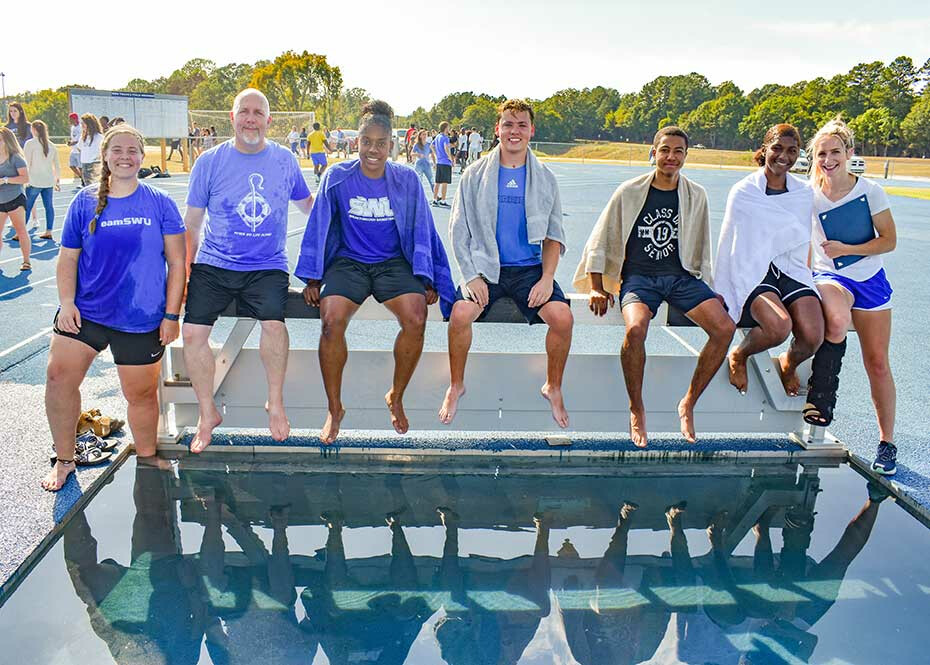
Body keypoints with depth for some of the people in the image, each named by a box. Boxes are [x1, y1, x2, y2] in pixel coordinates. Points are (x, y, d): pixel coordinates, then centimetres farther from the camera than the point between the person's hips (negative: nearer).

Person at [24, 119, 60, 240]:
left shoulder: (30, 143, -5)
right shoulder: (52, 145, 10)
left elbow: (27, 163, -8)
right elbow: (56, 164, 14)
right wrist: (58, 179, 22)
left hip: (35, 181, -5)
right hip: (49, 181, 5)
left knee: (27, 207, 1)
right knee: (48, 205, 8)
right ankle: (48, 232, 10)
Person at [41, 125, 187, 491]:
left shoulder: (160, 203, -2)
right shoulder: (85, 202, 3)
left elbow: (177, 262, -2)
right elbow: (67, 259, 7)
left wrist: (171, 315, -6)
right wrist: (67, 302, -7)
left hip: (141, 319, -2)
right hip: (85, 310, 2)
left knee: (141, 394, 7)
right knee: (58, 378, -5)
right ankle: (65, 459, 16)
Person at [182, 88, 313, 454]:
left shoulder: (285, 160, 7)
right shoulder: (210, 161, 3)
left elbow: (307, 204, 24)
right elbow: (191, 224, 8)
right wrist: (184, 269, 1)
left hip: (267, 266, 0)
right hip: (213, 265, 1)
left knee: (273, 322, -27)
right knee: (192, 332, -15)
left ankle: (275, 402, -3)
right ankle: (208, 414, 6)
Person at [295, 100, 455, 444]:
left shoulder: (407, 180, 2)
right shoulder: (337, 177, 0)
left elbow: (422, 233, 5)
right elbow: (318, 228, 3)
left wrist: (426, 280, -2)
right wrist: (312, 279, 0)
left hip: (393, 262, 1)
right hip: (348, 261, 0)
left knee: (416, 318, -28)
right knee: (332, 320, -29)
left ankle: (396, 396, -3)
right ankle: (334, 409, -8)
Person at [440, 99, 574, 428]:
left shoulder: (545, 178, 8)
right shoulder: (475, 175, 4)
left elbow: (554, 234, 8)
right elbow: (459, 229, 3)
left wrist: (547, 277, -8)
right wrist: (471, 276, -10)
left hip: (530, 267, 1)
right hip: (485, 265, -1)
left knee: (562, 317, -24)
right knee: (460, 314, -28)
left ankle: (553, 388, 3)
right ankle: (456, 386, 0)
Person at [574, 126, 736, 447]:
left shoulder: (696, 196, 11)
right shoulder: (629, 192, 3)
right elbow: (599, 242, 6)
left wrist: (706, 291, 12)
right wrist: (596, 288, -2)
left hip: (681, 276, 3)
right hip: (638, 276, -3)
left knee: (725, 327, -22)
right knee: (635, 329, -35)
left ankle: (688, 403, -6)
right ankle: (637, 411, -13)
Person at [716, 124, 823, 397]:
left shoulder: (804, 193, 12)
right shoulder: (743, 192, 2)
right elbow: (730, 243, 5)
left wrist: (804, 274, 15)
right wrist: (723, 293, 4)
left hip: (792, 271, 4)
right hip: (754, 272, -3)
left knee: (813, 337, -23)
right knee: (780, 326, -34)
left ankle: (789, 363, 13)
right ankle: (738, 355, -1)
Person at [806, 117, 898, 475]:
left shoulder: (870, 190, -6)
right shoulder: (809, 196, -5)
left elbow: (889, 240, -4)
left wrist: (847, 249, -17)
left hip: (870, 280, 1)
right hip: (830, 277, -1)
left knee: (877, 363, 5)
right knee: (836, 320, -39)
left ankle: (887, 442, 20)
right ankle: (821, 398, -22)